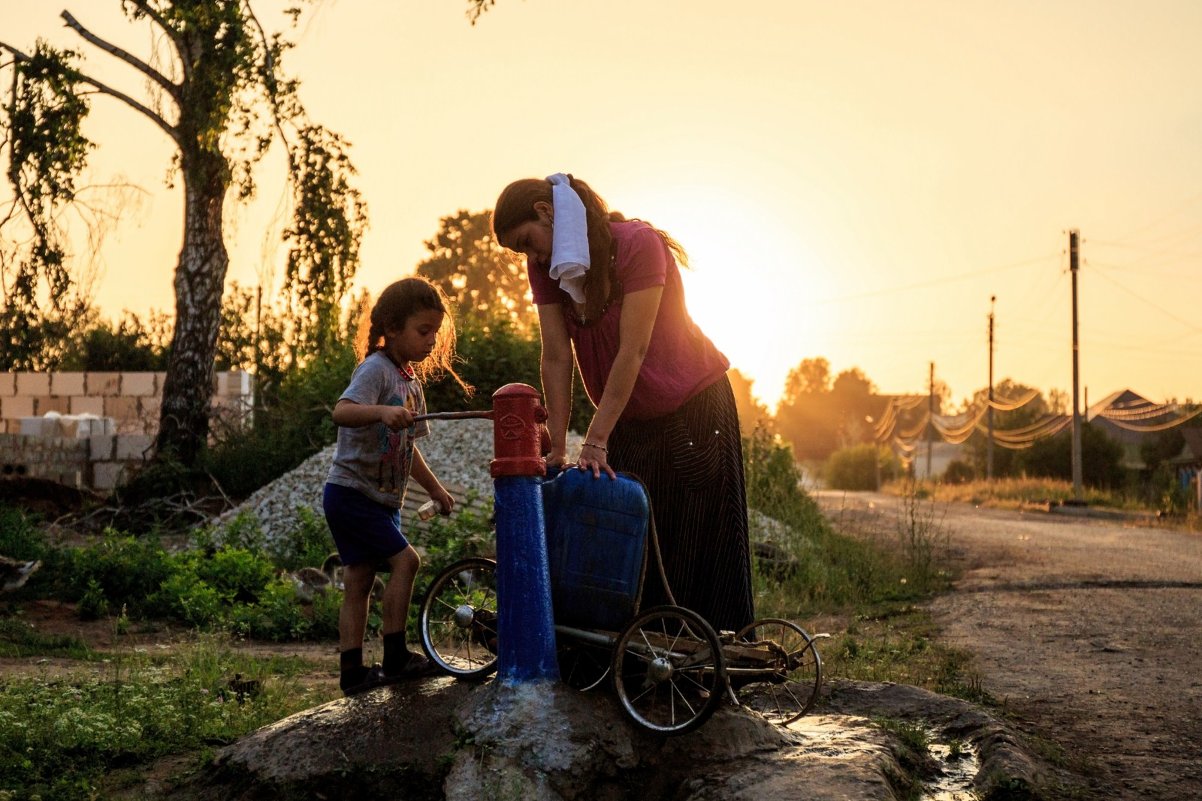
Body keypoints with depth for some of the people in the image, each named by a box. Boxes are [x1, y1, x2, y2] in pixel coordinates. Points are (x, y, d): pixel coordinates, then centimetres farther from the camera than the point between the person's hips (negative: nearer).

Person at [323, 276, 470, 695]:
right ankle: (395, 657, -5)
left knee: (359, 581, 10)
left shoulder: (412, 381, 13)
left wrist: (435, 489, 28)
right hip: (351, 492, -9)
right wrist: (382, 411, -51)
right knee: (405, 560, -14)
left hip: (381, 500, 9)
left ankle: (352, 670, 14)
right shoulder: (376, 369, -15)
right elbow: (341, 410, -34)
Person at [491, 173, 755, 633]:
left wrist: (595, 440, -29)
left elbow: (632, 351, -27)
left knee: (702, 544, -2)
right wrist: (557, 448, -15)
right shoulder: (545, 266, -6)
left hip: (693, 405, -5)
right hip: (629, 420, 6)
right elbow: (556, 357, -10)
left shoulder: (638, 245, -24)